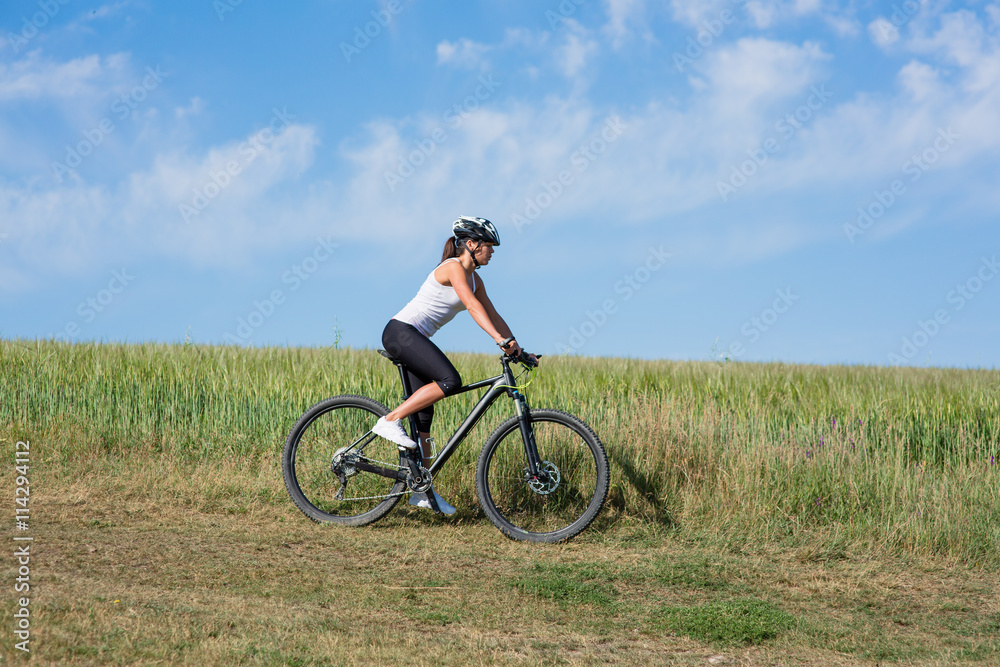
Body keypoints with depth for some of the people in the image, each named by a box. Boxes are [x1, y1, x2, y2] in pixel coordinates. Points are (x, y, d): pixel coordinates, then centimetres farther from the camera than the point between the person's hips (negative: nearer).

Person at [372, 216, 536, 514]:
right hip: (401, 332, -9)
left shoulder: (474, 279, 16)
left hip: (415, 339, 9)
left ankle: (424, 492, 9)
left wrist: (518, 349, 5)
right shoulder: (453, 267, -13)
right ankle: (390, 421, -17)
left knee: (424, 415, 6)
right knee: (450, 381, -26)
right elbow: (472, 306, -26)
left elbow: (493, 316, 16)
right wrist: (502, 341, -34)